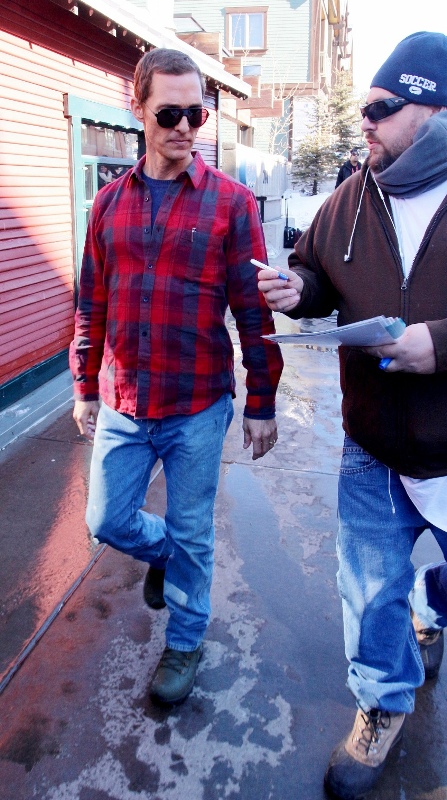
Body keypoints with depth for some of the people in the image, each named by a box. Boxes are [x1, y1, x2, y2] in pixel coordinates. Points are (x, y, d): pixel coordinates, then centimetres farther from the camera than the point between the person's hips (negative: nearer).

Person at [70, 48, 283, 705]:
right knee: (108, 521, 14)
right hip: (122, 406, 4)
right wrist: (86, 389, 11)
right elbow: (92, 306, 9)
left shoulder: (231, 201, -6)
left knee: (191, 535, 11)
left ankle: (185, 642, 36)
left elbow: (255, 312, -6)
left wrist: (262, 404, -4)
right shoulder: (110, 201, 5)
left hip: (198, 410, -3)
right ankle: (163, 552, 48)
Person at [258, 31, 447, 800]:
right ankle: (384, 706, 40)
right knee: (371, 590, 14)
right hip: (372, 451, 3)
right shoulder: (350, 199, 1)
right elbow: (317, 270, 14)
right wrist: (297, 288, -8)